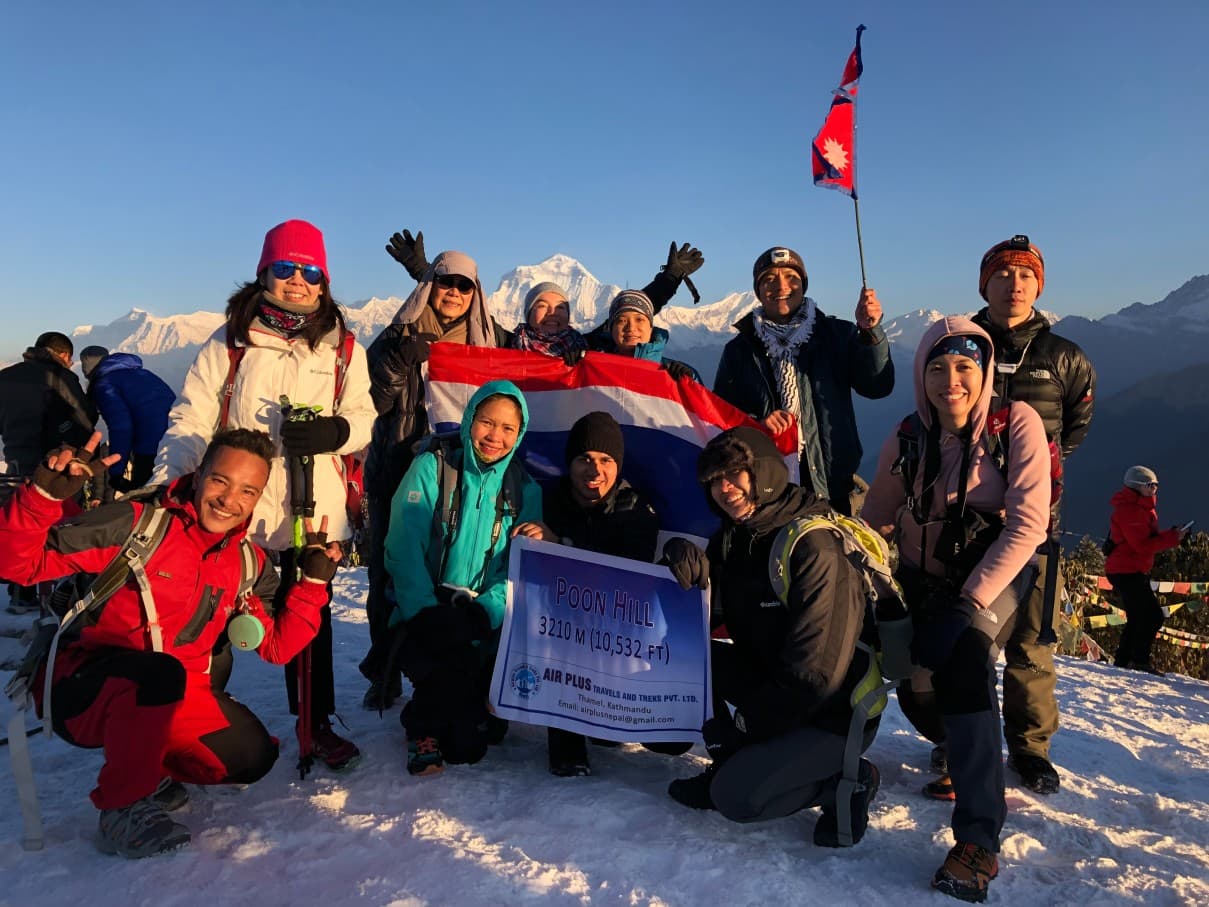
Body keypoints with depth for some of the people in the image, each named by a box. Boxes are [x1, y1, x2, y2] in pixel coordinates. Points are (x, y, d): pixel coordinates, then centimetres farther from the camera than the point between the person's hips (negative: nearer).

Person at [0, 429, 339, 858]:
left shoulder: (249, 565, 2)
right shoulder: (135, 525, -15)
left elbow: (277, 646, 2)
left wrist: (314, 580, -6)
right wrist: (46, 493, -33)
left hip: (171, 694, 6)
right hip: (80, 689, -5)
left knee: (253, 755, -9)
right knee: (158, 673, -36)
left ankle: (147, 767, 17)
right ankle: (123, 808, -13)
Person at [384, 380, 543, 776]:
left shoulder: (525, 490, 6)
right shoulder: (432, 467, -2)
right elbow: (404, 549, -10)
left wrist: (486, 612, -18)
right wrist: (426, 614, -20)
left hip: (487, 622, 2)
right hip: (428, 614, -1)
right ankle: (424, 727, -4)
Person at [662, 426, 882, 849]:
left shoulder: (814, 548, -24)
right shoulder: (733, 538, 2)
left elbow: (815, 673, -24)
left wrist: (744, 724, -16)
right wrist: (689, 566, -21)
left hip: (836, 712, -8)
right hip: (773, 684, 8)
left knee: (736, 797, -20)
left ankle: (846, 780, 3)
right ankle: (731, 763, 7)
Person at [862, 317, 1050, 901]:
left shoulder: (1017, 424, -13)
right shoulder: (907, 439, -3)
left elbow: (1028, 523, -18)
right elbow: (875, 518, 4)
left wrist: (972, 600, -25)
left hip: (996, 574, -4)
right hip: (924, 581, 4)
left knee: (961, 655, -32)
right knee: (917, 685, -16)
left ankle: (977, 838, -27)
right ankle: (961, 752, 24)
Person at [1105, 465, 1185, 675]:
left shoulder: (1141, 507, 16)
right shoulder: (1129, 510, -17)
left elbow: (1149, 537, 13)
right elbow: (1142, 545, -22)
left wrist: (1172, 534, -3)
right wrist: (1173, 538, -20)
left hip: (1135, 571, 11)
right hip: (1127, 571, -11)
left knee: (1137, 618, 13)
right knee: (1153, 615, -12)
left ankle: (1123, 660, 18)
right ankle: (1140, 660, -7)